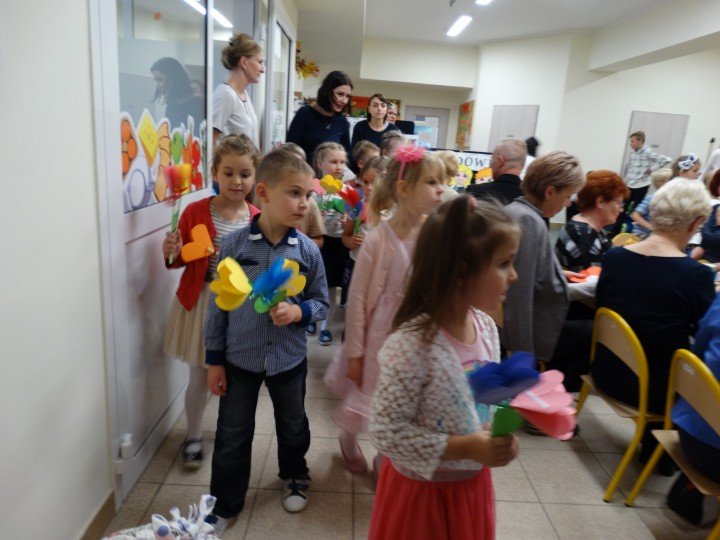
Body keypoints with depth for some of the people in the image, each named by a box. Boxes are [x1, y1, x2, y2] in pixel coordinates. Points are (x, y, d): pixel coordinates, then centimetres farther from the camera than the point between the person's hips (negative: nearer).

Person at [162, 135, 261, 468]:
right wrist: (172, 254, -21)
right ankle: (193, 436, 34)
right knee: (200, 375, 11)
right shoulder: (195, 212, -10)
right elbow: (183, 260, 0)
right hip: (201, 302, -1)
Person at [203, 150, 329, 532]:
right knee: (232, 435, 13)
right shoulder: (234, 244, -14)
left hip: (289, 358, 1)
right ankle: (225, 504, 36)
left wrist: (299, 311, -23)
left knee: (293, 426, 22)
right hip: (239, 357, -1)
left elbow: (322, 304, -1)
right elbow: (218, 304, -6)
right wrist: (214, 360, -3)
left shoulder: (308, 250, -11)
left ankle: (295, 476, 52)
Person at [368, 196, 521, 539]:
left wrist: (502, 434, -9)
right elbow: (387, 431, -25)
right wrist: (463, 448, -27)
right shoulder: (412, 344, -31)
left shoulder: (486, 327, -8)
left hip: (473, 480, 7)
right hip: (422, 489, -6)